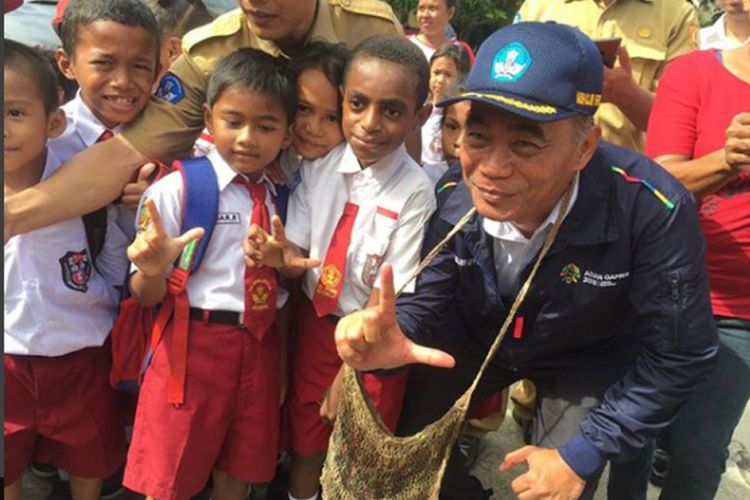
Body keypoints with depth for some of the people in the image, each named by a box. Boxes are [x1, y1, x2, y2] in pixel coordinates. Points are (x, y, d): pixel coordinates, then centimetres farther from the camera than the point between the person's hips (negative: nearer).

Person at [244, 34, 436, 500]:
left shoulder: (416, 192, -22)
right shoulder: (319, 168, -9)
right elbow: (299, 257, -6)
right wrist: (280, 255, -30)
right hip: (315, 322, 4)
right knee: (305, 442, 21)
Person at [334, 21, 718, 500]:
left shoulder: (655, 212, -36)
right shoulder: (451, 197, -27)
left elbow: (676, 355, -24)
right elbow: (431, 298, -13)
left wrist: (582, 455, -21)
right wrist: (394, 333, -40)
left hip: (587, 357, -2)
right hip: (478, 335, 3)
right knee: (412, 438, 3)